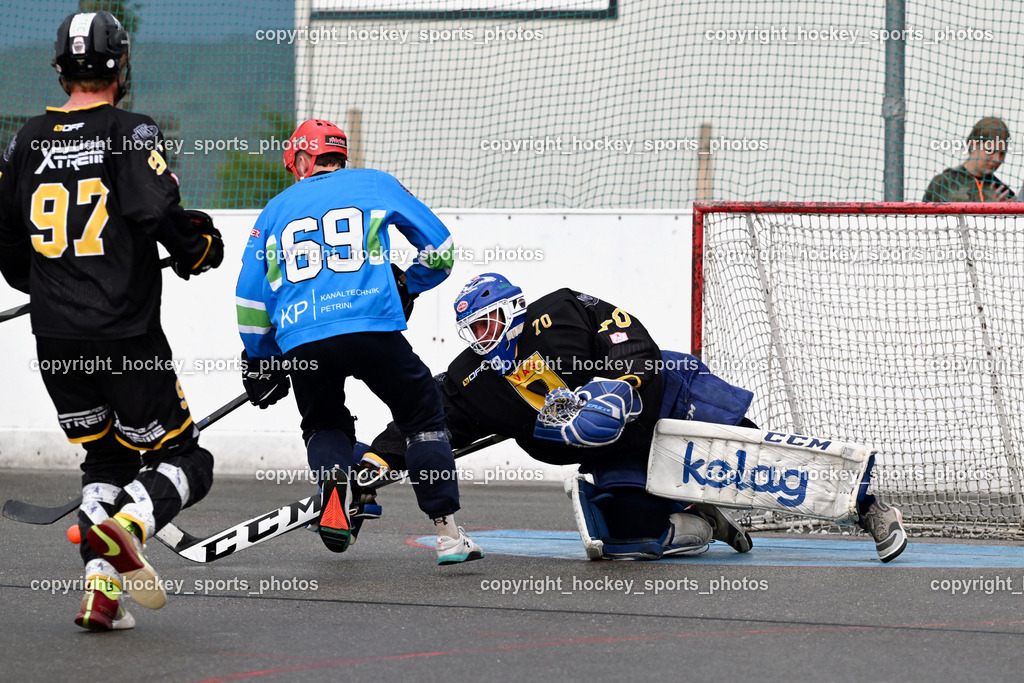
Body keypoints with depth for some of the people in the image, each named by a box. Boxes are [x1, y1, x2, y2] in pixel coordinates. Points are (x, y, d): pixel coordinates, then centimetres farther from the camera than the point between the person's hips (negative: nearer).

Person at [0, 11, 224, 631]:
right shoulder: (132, 134, -7)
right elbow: (160, 214, -20)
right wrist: (202, 248, 0)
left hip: (56, 341, 5)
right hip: (125, 335, -5)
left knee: (106, 458, 20)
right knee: (184, 460, 4)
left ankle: (102, 589, 5)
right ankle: (125, 528, -25)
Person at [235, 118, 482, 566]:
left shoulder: (277, 208, 21)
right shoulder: (375, 185, 18)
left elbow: (250, 297, 20)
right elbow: (440, 248, 19)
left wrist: (260, 360, 32)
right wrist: (407, 287, 37)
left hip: (299, 340, 2)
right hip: (372, 327, -2)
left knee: (324, 424, 25)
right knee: (423, 415, 15)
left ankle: (331, 477, -9)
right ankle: (448, 533, 4)